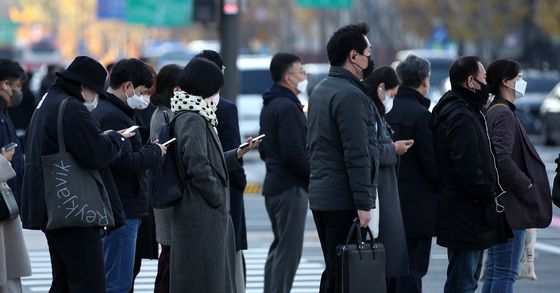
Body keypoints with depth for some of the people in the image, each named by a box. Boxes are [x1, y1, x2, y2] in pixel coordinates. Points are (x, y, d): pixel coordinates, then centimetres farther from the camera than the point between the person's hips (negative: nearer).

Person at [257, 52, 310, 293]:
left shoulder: (269, 106, 16)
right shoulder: (287, 107, -16)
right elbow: (294, 153, -22)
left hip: (274, 185, 10)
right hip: (291, 187, -10)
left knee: (278, 248, 16)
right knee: (289, 250, -9)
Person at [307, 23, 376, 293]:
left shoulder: (320, 91, 15)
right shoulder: (351, 96, -15)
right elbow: (357, 156, -20)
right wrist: (363, 204, -20)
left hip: (319, 196, 10)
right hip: (344, 200, -10)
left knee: (333, 270, 14)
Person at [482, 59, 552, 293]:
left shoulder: (493, 112, 15)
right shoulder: (504, 114, -14)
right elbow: (503, 159, -25)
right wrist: (528, 186, -16)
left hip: (497, 206, 10)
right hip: (510, 206, -10)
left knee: (494, 271, 13)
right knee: (506, 274, -8)